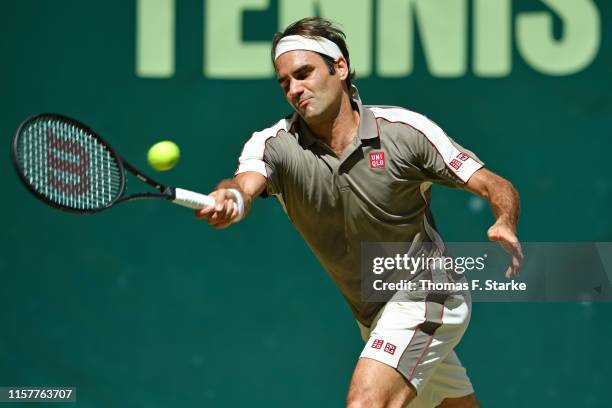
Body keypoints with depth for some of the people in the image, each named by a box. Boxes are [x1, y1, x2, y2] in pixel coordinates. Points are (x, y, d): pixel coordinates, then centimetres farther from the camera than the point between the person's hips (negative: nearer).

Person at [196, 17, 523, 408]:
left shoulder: (404, 129, -16)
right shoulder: (276, 144, -10)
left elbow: (498, 188, -13)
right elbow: (246, 182, -33)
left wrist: (505, 227, -35)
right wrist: (229, 199, -57)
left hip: (426, 294, -5)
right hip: (374, 317, 5)